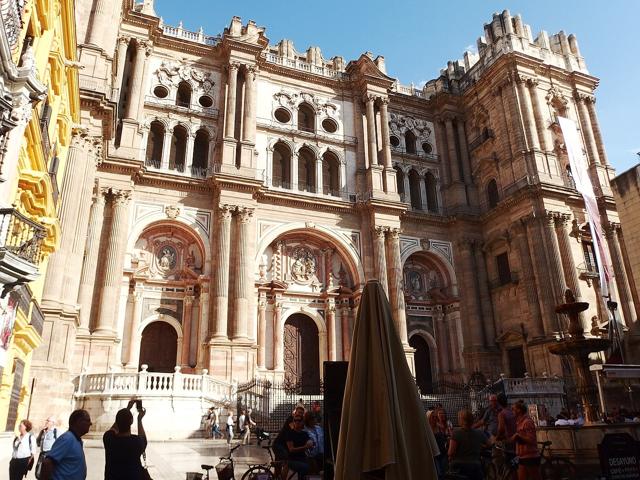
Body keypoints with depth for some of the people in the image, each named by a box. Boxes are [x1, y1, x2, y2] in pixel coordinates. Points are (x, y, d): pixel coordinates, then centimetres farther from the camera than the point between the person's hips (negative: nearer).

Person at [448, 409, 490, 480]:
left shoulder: (456, 433, -12)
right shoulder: (480, 433, 2)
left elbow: (450, 453, -15)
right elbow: (487, 445, 21)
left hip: (459, 467, -4)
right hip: (475, 466, 4)